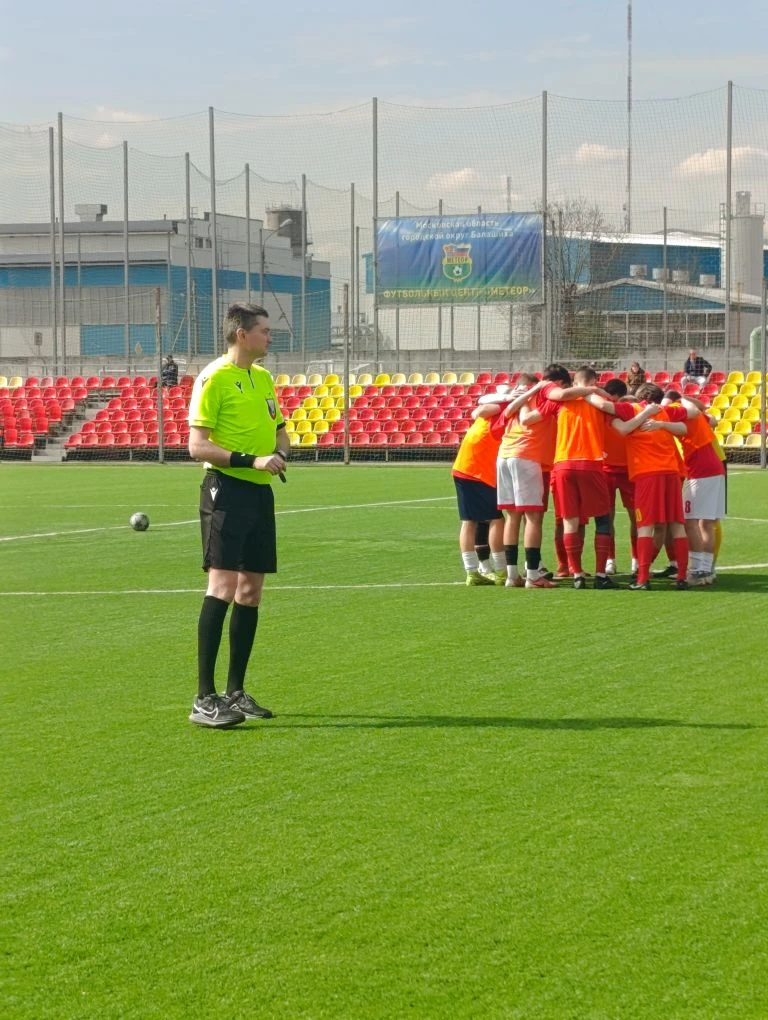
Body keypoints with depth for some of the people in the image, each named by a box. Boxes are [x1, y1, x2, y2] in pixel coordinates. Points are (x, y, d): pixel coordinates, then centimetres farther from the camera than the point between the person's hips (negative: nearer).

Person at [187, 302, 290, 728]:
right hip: (226, 489, -8)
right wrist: (251, 460, -22)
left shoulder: (263, 377, 16)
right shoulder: (214, 378, -9)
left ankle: (235, 692, 17)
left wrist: (279, 453, 3)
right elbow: (197, 446, -14)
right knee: (222, 587, -14)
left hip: (260, 492, 8)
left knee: (250, 592, 9)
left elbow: (279, 430, 26)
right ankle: (204, 700, -14)